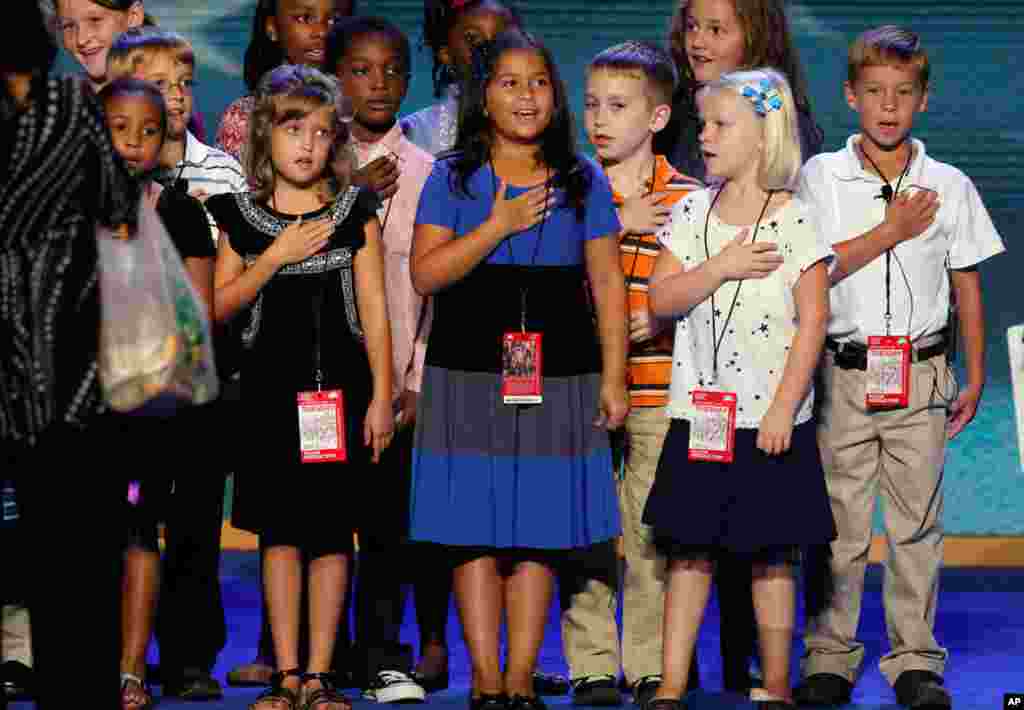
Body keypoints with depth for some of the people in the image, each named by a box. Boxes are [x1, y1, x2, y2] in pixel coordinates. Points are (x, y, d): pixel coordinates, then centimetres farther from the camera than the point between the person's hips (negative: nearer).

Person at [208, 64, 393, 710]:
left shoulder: (355, 213, 2)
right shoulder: (241, 216, 4)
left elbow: (375, 312, 1)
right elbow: (218, 307, 0)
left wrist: (381, 397, -4)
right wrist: (276, 256, -11)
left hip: (339, 387, -1)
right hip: (271, 387, 1)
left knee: (330, 532, 0)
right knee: (279, 531, 1)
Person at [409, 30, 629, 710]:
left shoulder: (584, 180, 8)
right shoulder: (453, 178, 5)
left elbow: (608, 284, 6)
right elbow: (425, 274, -3)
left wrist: (613, 378, 0)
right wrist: (498, 226, -11)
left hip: (559, 373, 1)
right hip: (469, 374, -1)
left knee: (537, 533, 2)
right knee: (474, 531, -2)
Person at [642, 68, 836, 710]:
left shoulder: (794, 221, -7)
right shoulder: (693, 212, 6)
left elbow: (813, 321, -9)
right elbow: (661, 299, -1)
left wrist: (784, 407, -13)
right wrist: (721, 267, -15)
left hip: (768, 420, -4)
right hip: (698, 416, 4)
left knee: (770, 556, 4)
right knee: (688, 551, 6)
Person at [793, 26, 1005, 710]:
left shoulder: (949, 186, 6)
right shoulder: (821, 177, 2)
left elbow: (968, 287, 10)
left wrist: (975, 380, 8)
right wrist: (892, 231, -10)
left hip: (922, 374, 1)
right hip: (843, 370, -1)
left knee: (917, 521, 4)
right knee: (839, 523, 2)